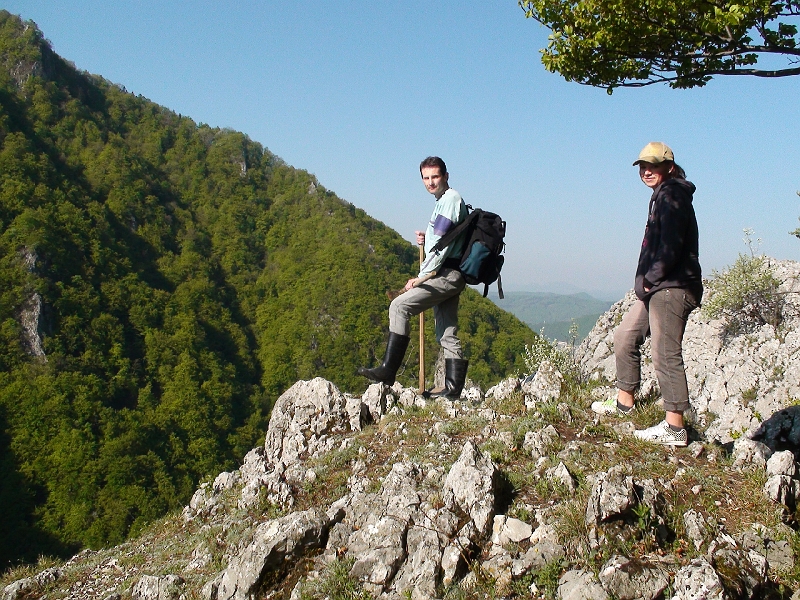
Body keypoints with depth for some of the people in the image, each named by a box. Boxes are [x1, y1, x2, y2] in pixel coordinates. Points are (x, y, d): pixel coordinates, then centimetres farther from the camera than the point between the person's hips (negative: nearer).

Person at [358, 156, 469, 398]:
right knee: (447, 333, 8)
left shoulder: (450, 199, -8)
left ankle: (388, 370, -19)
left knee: (399, 306, -17)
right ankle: (453, 386, 9)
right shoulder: (444, 201, 23)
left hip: (446, 274, -10)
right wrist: (426, 240, 9)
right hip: (450, 275, 10)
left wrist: (421, 276, -14)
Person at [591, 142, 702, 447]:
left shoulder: (672, 196, -10)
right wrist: (646, 281, 11)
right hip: (657, 288, 11)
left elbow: (671, 245, -21)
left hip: (672, 288, -11)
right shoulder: (663, 197, 21)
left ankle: (674, 428, -6)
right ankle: (624, 401, 29)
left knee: (666, 355, -10)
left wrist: (651, 279, -14)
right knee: (625, 337, 16)